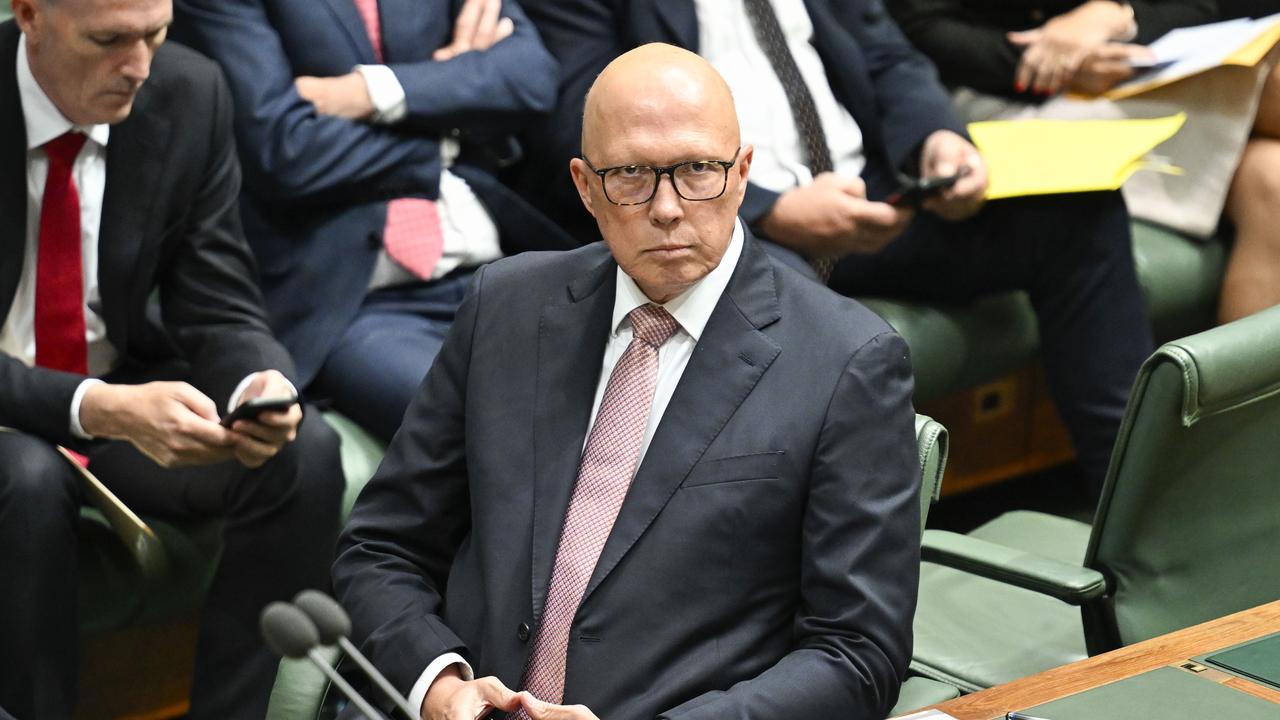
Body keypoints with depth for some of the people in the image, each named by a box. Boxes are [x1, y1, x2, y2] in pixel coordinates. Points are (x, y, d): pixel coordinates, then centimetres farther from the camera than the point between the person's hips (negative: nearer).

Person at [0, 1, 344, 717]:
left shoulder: (189, 94, -8)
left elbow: (219, 309, -4)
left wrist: (255, 389, -27)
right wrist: (96, 409, -37)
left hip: (127, 390, 4)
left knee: (306, 453, -22)